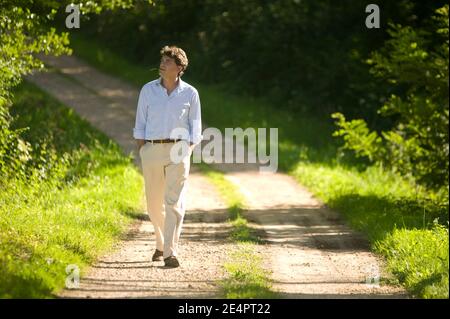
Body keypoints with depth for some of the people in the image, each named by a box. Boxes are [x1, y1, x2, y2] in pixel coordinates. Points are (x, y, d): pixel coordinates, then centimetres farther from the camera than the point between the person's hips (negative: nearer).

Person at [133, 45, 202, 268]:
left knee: (174, 202, -12)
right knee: (154, 203, 8)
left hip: (178, 151, -2)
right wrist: (141, 150, 0)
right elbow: (140, 124, 8)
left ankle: (170, 252, -15)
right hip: (152, 150, 2)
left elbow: (195, 128, 7)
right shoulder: (148, 90, 6)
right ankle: (161, 243, 32)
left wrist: (188, 152, -3)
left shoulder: (190, 94, 3)